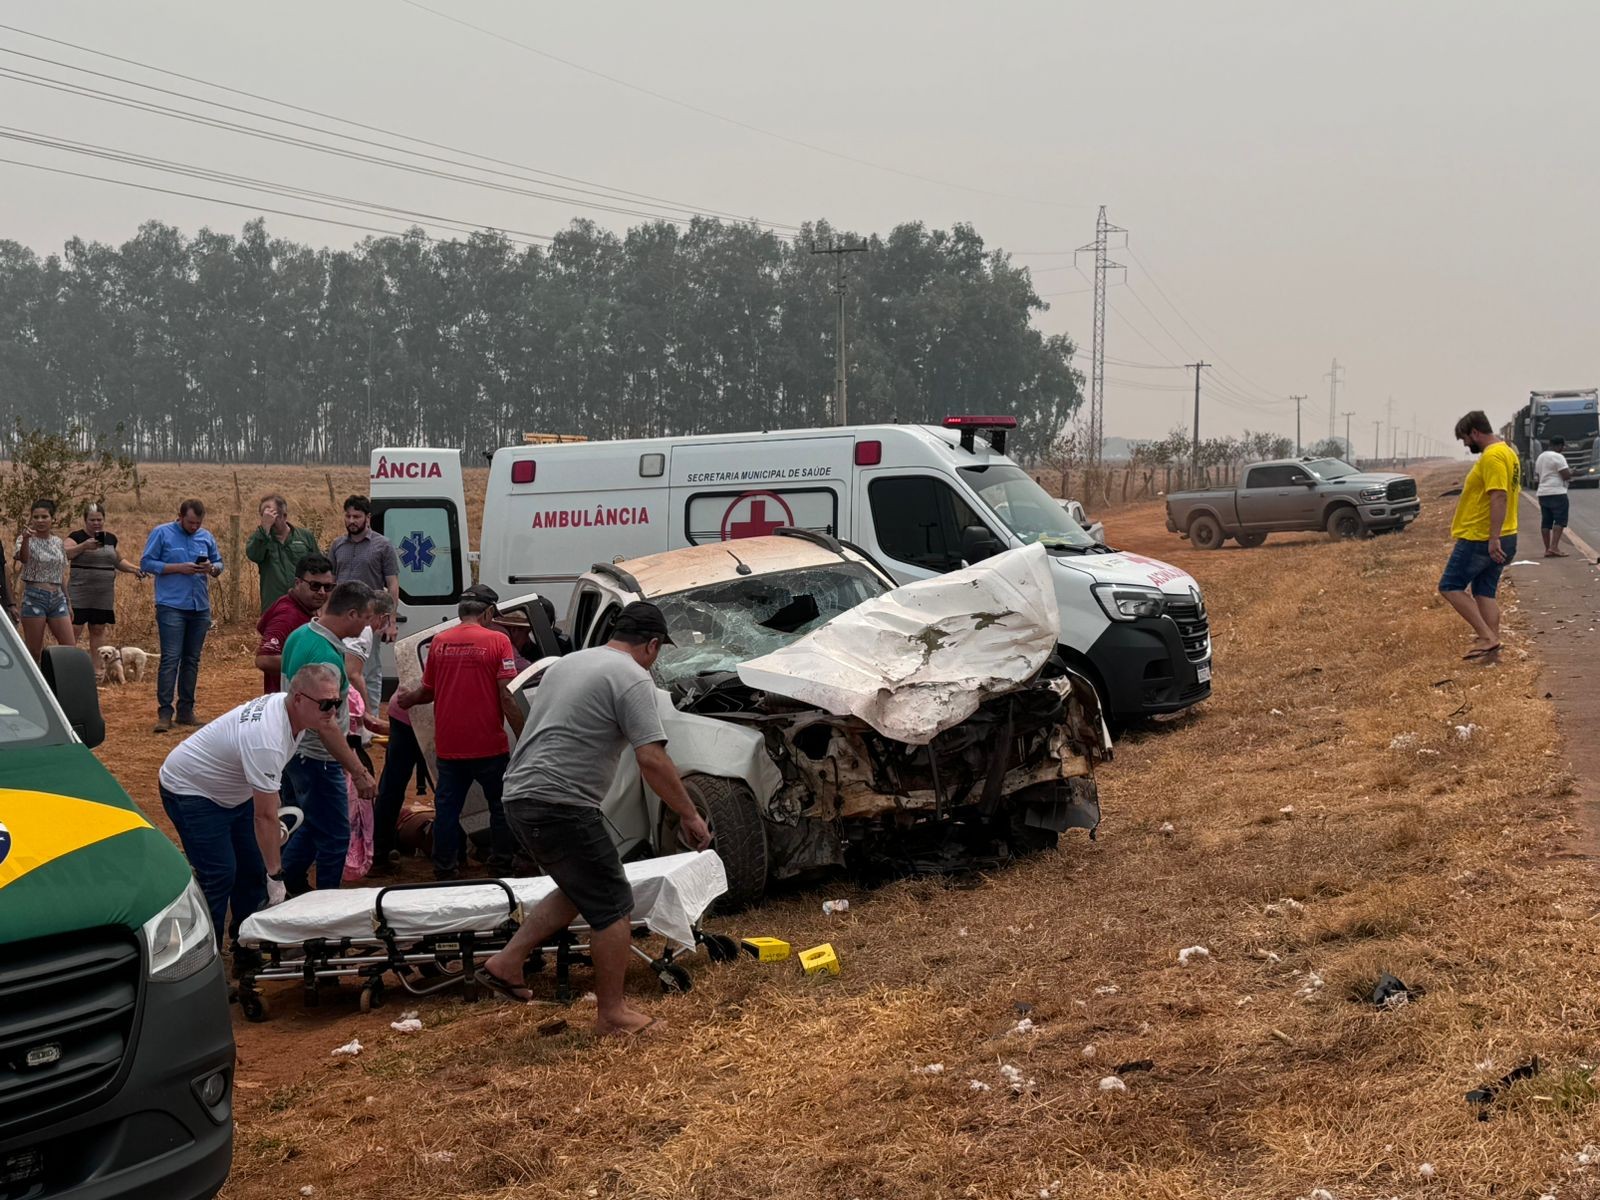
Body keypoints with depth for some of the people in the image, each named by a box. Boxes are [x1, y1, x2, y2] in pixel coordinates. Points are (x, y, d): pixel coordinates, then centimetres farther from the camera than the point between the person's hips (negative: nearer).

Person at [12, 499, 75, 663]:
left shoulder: (59, 543, 12)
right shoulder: (27, 539, -3)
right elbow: (23, 559, -26)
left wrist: (68, 603, 19)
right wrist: (25, 539, -45)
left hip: (57, 598, 5)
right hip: (34, 598, -5)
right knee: (34, 652, -3)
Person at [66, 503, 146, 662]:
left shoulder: (111, 538, 11)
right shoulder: (77, 536, -4)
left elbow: (118, 561, 23)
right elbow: (64, 554, -20)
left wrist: (134, 568, 6)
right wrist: (84, 546, -32)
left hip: (103, 596, 5)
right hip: (79, 595, -5)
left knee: (98, 630, 9)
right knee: (73, 631, -8)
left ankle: (96, 669, 15)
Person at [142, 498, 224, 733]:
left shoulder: (206, 537, 11)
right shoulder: (162, 533, -2)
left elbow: (219, 563, 18)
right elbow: (146, 564, -5)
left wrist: (212, 569, -7)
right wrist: (179, 568, -14)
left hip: (200, 608, 5)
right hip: (171, 606, -5)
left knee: (192, 660, 9)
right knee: (171, 659, -11)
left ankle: (186, 711, 16)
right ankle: (164, 712, -9)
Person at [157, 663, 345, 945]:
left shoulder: (286, 706, -12)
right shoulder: (267, 741, -37)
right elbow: (264, 817, -33)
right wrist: (274, 876, -26)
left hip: (230, 791, 9)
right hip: (190, 792, -9)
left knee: (253, 868, 9)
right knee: (219, 877, -14)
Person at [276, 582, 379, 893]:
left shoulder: (300, 634, 2)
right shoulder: (326, 657, -28)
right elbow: (325, 726, -31)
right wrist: (359, 772, -29)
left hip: (297, 749, 10)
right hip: (317, 758, -10)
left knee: (314, 824, 25)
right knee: (335, 836, 1)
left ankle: (287, 882, 38)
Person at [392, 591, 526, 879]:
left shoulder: (439, 643, 4)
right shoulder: (497, 641, -8)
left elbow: (427, 690, 15)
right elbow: (507, 697, -13)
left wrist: (408, 698, 36)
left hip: (448, 747, 3)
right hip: (488, 745, -3)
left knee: (446, 808, 11)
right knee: (501, 806, 13)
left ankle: (444, 871, 16)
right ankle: (502, 866, 19)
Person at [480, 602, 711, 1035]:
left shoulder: (568, 662, 19)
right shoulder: (631, 678, -9)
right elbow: (652, 760, -16)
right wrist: (690, 815, -9)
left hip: (520, 798, 9)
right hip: (561, 807, -9)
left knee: (580, 892, 23)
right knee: (612, 906, 1)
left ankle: (505, 963, 19)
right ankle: (613, 1014, 8)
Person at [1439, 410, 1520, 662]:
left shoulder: (1492, 456, -18)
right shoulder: (1507, 452, 15)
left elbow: (1499, 497, -26)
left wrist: (1493, 538, -28)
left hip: (1480, 539, -10)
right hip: (1499, 539, 10)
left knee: (1450, 586, -3)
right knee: (1485, 592, 12)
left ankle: (1487, 637, -10)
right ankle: (1491, 648, 11)